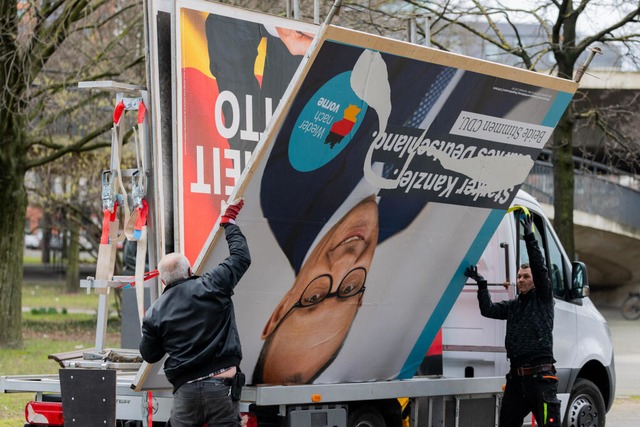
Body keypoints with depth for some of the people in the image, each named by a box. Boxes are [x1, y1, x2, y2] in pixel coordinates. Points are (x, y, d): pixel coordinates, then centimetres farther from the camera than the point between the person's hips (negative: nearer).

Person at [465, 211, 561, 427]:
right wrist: (481, 284, -2)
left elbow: (540, 267, -8)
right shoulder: (513, 305, 21)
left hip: (540, 376, -7)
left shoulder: (543, 299, 5)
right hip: (516, 375, 7)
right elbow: (489, 310, 8)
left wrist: (529, 235, -14)